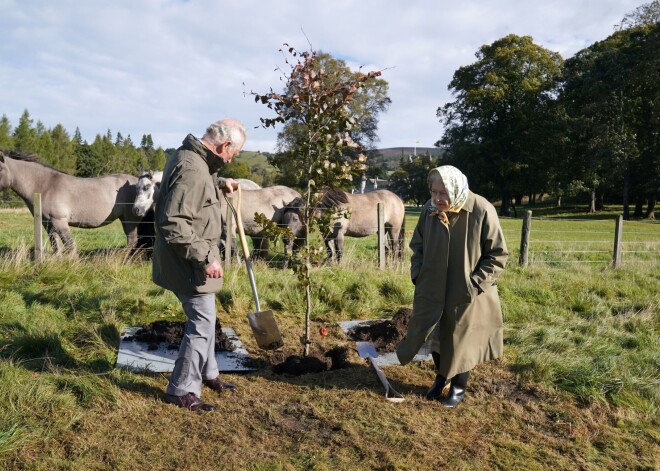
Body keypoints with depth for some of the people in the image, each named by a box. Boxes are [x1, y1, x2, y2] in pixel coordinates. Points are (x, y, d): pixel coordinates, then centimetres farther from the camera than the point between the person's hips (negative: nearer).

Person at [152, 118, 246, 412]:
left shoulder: (193, 158, 7)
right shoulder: (192, 170, -25)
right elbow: (174, 224, -30)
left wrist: (219, 183, 18)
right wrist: (205, 257, -26)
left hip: (194, 260, 11)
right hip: (188, 264, -11)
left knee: (205, 319, 22)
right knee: (202, 324, -2)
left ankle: (207, 374, 38)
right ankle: (182, 391, 12)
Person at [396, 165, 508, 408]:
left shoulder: (482, 211, -20)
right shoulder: (429, 209, -8)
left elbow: (498, 254, -12)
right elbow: (418, 245, 8)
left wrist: (475, 283, -16)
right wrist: (418, 275, -2)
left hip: (466, 293, -4)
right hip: (432, 288, 4)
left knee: (461, 339, 12)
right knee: (434, 335, 17)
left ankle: (459, 386, 34)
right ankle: (441, 377, 42)